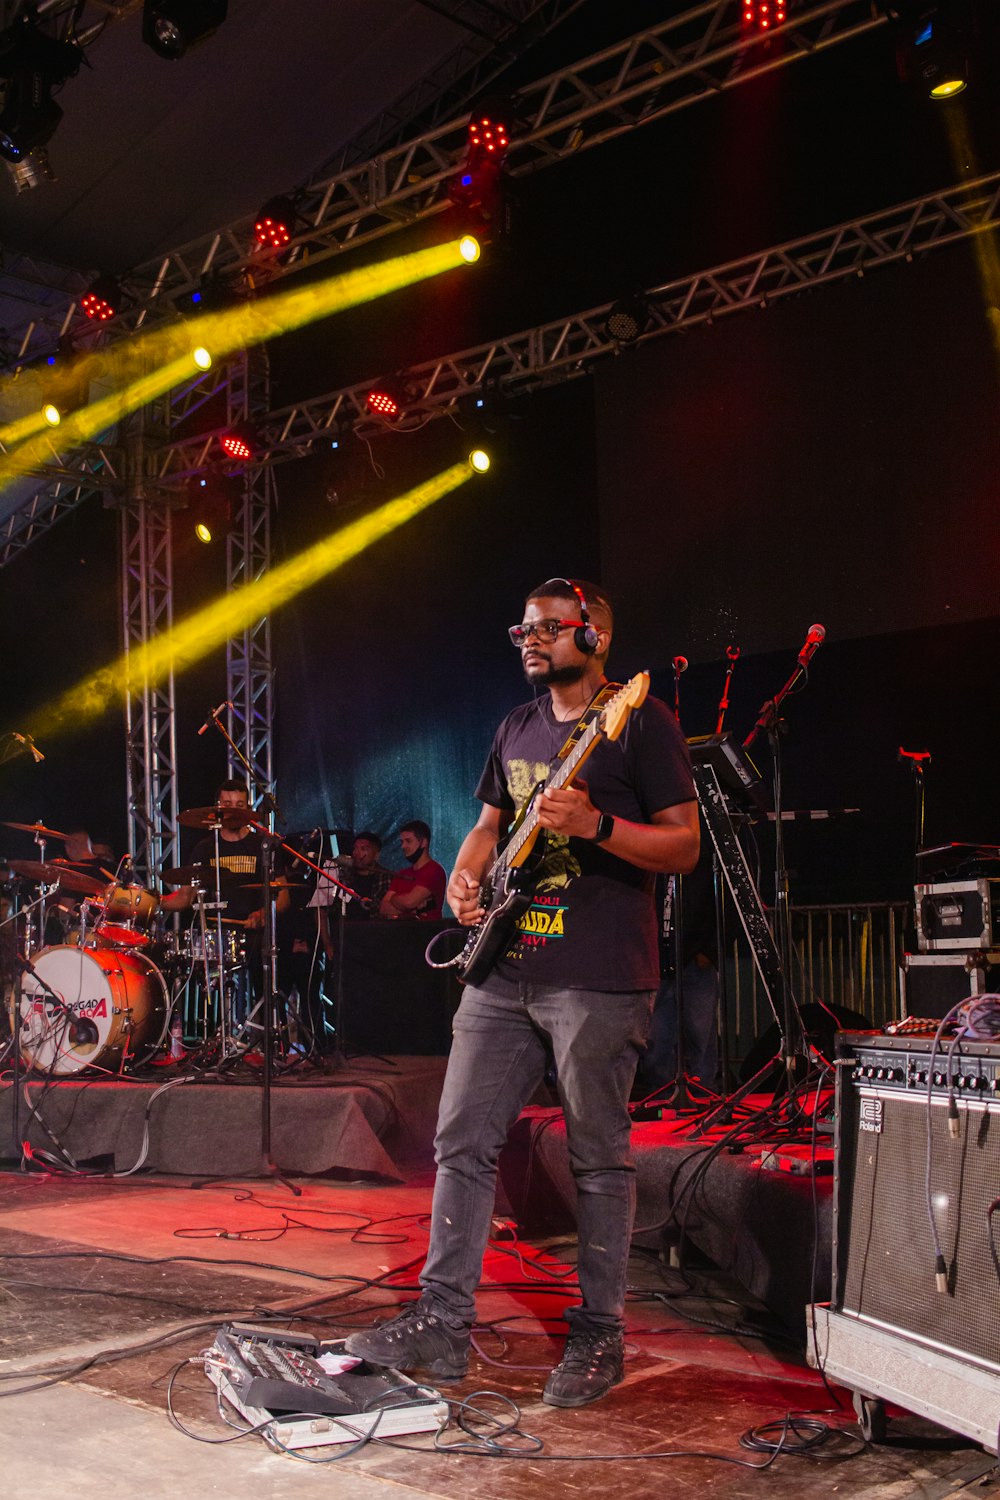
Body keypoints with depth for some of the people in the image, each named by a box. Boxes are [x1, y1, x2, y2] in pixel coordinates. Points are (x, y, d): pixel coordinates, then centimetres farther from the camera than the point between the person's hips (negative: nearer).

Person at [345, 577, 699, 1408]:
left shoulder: (641, 721, -4)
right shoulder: (519, 727, 17)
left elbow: (684, 845, -8)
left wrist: (594, 825, -22)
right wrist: (464, 877, 7)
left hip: (599, 979, -7)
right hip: (505, 969, 7)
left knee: (599, 1160, 3)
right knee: (463, 1141, 6)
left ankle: (599, 1337, 16)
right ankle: (442, 1323, 15)